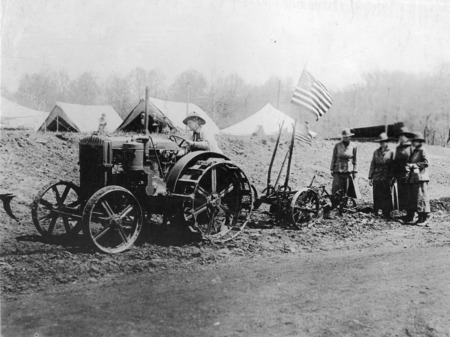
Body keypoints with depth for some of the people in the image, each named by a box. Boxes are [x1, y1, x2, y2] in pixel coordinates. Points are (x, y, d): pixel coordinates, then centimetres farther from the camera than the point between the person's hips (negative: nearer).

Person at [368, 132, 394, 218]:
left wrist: (391, 178, -5)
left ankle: (386, 214, 7)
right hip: (376, 178, 2)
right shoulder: (376, 152, 9)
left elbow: (392, 166, 1)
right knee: (376, 196, 5)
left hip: (386, 178, -2)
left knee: (386, 197, 0)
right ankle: (375, 213, 13)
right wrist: (370, 177, 3)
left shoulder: (390, 152, 2)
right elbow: (372, 165, 8)